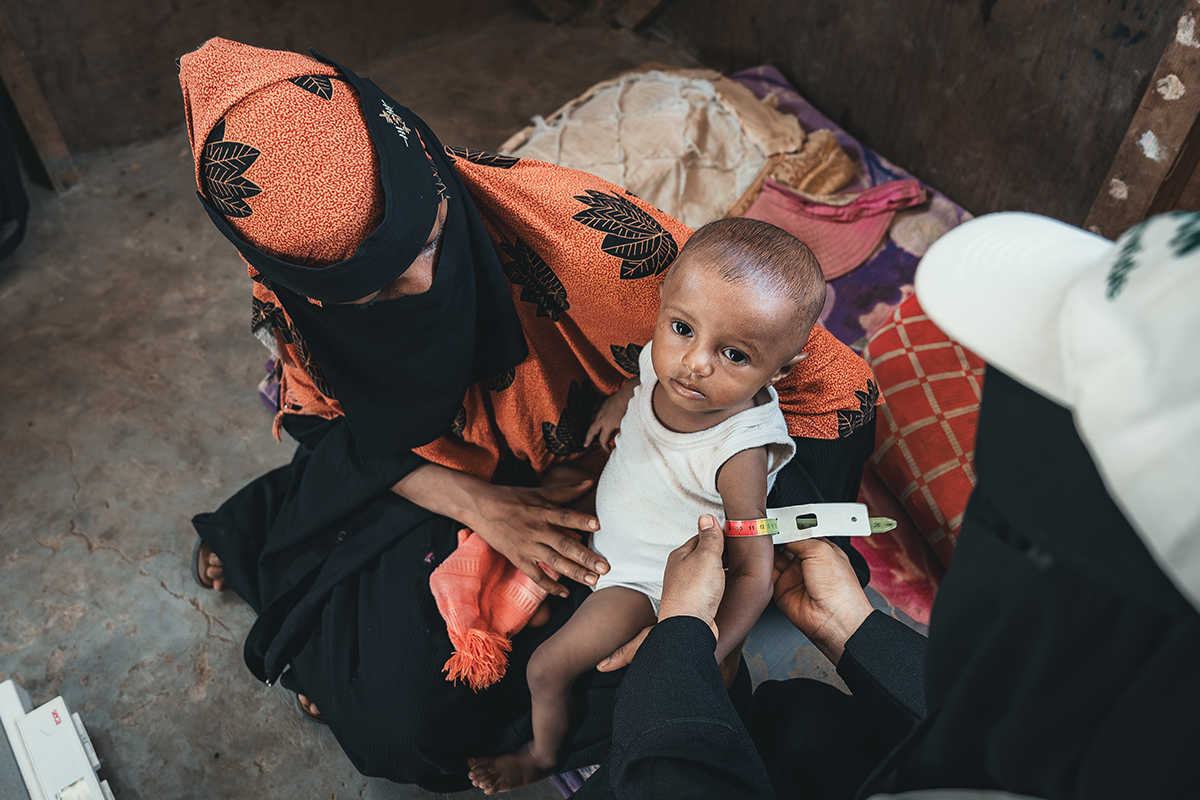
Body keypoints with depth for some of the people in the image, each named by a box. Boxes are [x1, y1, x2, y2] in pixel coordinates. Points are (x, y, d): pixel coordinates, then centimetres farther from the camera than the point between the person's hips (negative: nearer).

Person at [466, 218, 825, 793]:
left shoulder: (740, 454, -40)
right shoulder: (669, 360, -24)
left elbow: (752, 574, -30)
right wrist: (624, 396, -14)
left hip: (649, 575, -6)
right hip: (610, 523, 7)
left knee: (549, 668, 1)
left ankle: (543, 753, 34)